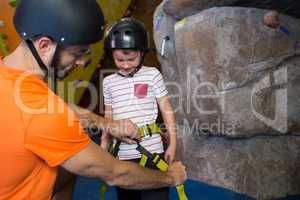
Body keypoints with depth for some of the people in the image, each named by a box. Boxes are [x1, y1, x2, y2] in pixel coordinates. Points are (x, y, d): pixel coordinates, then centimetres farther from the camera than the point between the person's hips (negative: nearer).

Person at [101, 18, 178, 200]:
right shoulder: (109, 82, 7)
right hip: (122, 155, 4)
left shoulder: (152, 75, -3)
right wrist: (103, 149, 14)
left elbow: (166, 109, 2)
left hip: (152, 152, -3)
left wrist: (173, 142, 1)